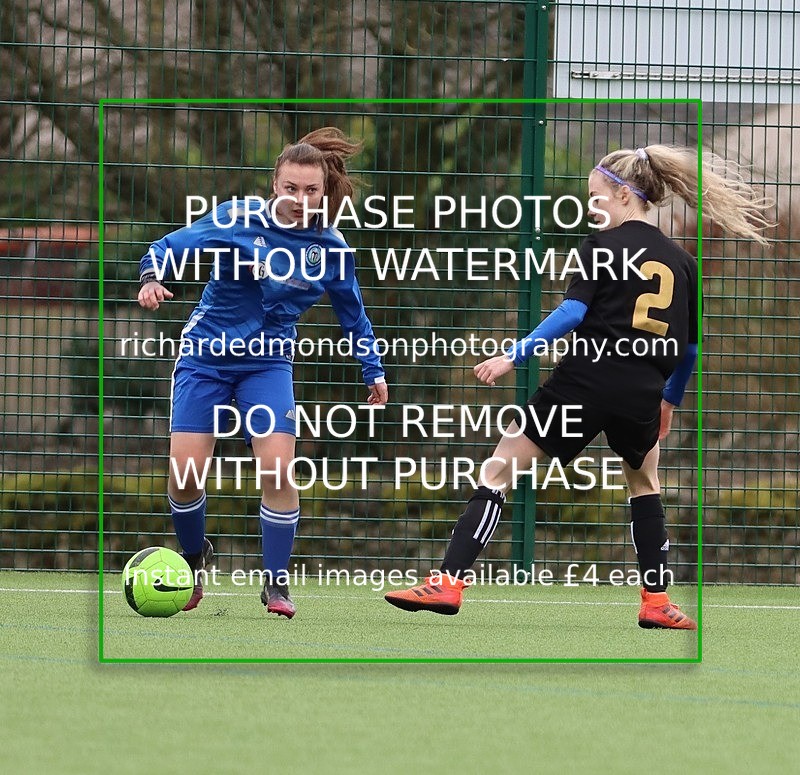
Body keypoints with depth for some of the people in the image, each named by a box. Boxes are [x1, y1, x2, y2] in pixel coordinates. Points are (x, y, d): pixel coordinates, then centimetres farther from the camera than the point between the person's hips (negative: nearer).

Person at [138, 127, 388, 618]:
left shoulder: (331, 249, -5)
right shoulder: (237, 219, -13)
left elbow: (353, 315, 11)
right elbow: (168, 248, -9)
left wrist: (374, 371, 12)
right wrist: (152, 277, -30)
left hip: (268, 363, 1)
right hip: (206, 354, -1)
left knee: (278, 468, -16)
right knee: (185, 473, -9)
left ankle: (276, 583, -1)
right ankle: (195, 559, 21)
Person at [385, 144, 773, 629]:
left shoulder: (604, 244, -1)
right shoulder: (682, 261, 13)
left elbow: (572, 312, -13)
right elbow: (691, 346, 18)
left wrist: (515, 357, -14)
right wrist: (671, 400, 32)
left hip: (585, 381, -5)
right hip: (642, 394, 5)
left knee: (499, 472, 2)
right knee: (644, 483, 31)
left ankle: (449, 582, -7)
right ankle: (657, 603, 24)